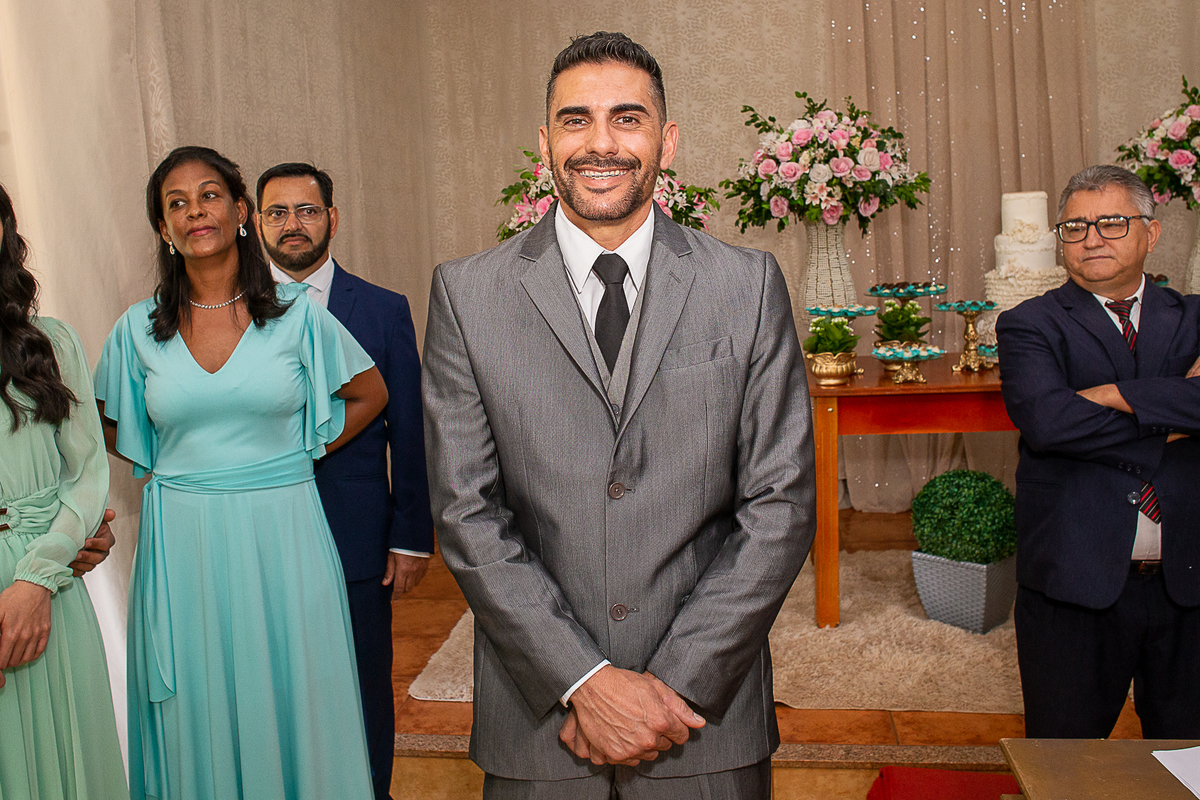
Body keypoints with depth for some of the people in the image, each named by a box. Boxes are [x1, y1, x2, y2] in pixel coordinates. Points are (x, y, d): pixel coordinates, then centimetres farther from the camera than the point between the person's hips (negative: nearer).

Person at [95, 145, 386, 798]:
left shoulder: (297, 316, -2)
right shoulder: (139, 329, 3)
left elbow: (370, 395, 10)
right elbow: (110, 429, 16)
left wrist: (301, 453, 2)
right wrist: (185, 468, 2)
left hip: (282, 541, -1)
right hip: (181, 546, 2)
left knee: (290, 708, 9)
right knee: (197, 720, 12)